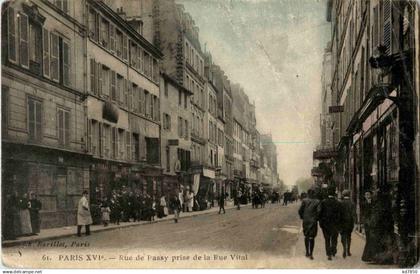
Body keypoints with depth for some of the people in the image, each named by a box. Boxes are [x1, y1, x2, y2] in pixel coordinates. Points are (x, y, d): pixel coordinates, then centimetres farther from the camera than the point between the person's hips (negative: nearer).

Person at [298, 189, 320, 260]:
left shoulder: (304, 200, -4)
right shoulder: (317, 201, -7)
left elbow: (300, 210, -6)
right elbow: (318, 211, -13)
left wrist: (302, 217, 10)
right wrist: (317, 218, 3)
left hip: (305, 221, 2)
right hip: (313, 221, -2)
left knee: (306, 236, 16)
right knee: (312, 237, 1)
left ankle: (307, 252, 25)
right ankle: (311, 254, -3)